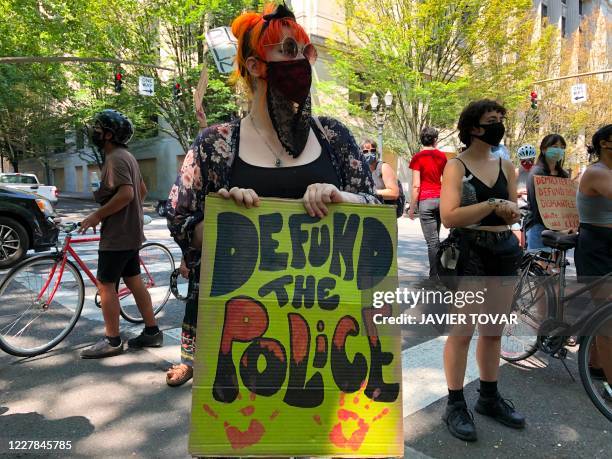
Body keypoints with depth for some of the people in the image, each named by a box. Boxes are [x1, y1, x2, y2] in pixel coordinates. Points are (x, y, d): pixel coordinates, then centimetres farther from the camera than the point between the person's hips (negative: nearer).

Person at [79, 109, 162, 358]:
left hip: (117, 235, -10)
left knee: (105, 285, -1)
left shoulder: (115, 158, -16)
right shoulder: (126, 156, 16)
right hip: (129, 231, 10)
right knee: (134, 281, 12)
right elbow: (143, 189, 22)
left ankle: (112, 341, 8)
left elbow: (126, 193, -27)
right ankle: (152, 332, 19)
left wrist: (97, 216, -20)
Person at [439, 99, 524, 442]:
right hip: (469, 253, -6)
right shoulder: (456, 166, -7)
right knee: (462, 333, 0)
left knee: (494, 331, 15)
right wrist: (493, 204, -19)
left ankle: (489, 397, 30)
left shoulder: (506, 166, 11)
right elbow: (449, 217, -18)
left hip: (504, 251, 6)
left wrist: (508, 210, -12)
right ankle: (455, 404, 14)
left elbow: (514, 211, 10)